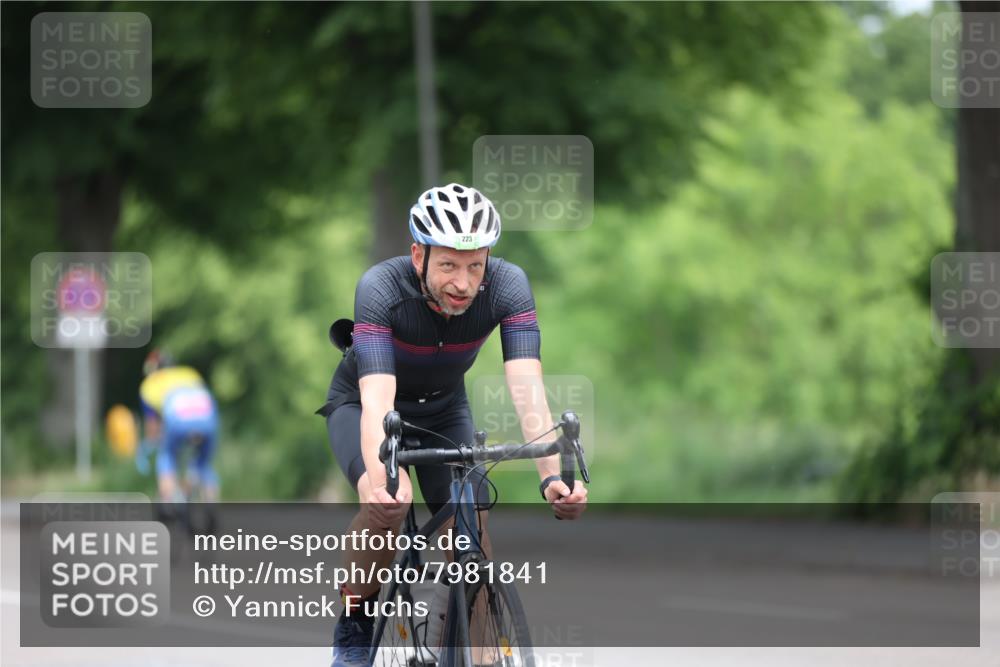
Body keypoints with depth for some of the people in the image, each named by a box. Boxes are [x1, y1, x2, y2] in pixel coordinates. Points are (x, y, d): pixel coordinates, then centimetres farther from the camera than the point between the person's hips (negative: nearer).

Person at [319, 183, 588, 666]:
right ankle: (354, 628, -7)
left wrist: (552, 477, -54)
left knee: (472, 532, -15)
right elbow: (377, 400, -46)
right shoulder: (381, 288, -37)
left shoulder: (507, 286, -30)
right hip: (361, 402, -3)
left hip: (442, 408, 3)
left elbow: (527, 389, -38)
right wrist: (382, 478, -64)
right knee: (386, 505, -30)